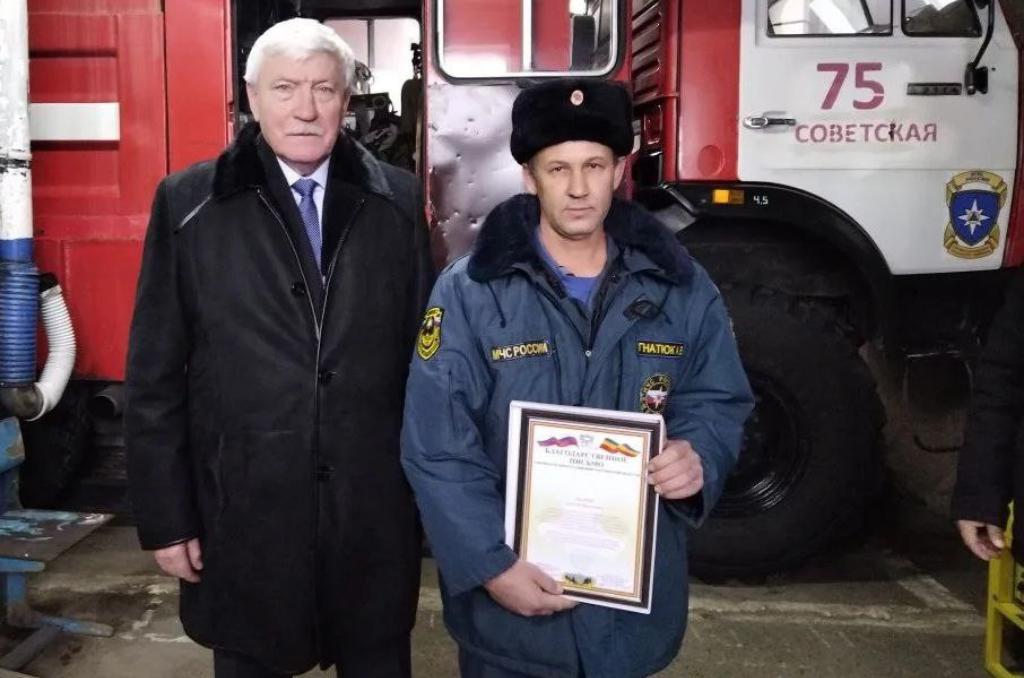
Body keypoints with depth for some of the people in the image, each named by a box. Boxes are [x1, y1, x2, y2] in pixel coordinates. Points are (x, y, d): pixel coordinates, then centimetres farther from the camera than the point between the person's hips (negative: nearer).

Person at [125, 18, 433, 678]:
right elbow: (156, 376, -1)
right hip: (244, 508, 0)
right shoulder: (189, 203, -3)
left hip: (375, 508, 1)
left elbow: (425, 352, 4)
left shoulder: (396, 200, 1)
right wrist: (166, 516, -2)